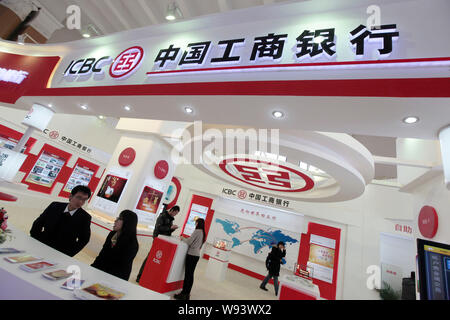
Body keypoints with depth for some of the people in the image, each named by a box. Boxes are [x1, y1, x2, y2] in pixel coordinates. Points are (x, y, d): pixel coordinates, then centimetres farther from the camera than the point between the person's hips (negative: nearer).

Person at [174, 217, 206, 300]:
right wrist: (185, 239, 16)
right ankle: (187, 293, 19)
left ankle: (184, 294, 5)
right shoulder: (203, 233, 12)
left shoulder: (197, 231, -13)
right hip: (196, 255, 8)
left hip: (192, 255, -8)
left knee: (188, 274, -2)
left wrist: (183, 238, 5)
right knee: (190, 274, 12)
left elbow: (188, 242, -13)